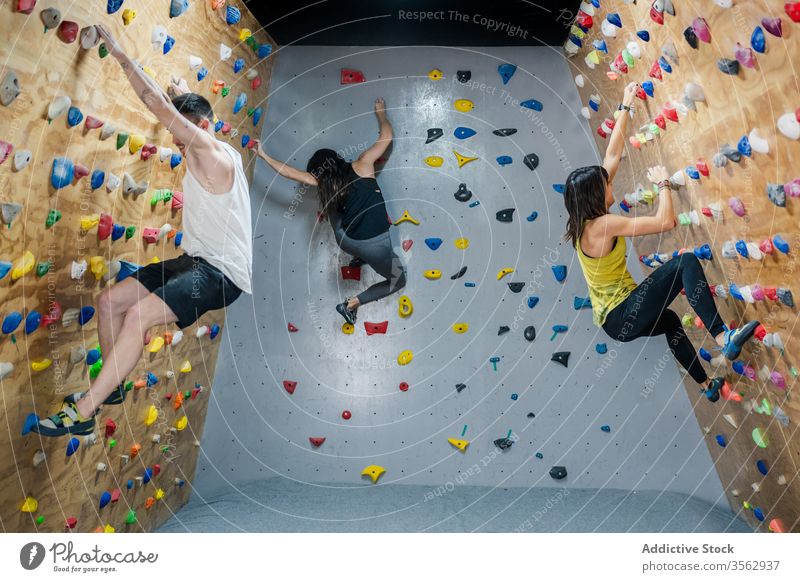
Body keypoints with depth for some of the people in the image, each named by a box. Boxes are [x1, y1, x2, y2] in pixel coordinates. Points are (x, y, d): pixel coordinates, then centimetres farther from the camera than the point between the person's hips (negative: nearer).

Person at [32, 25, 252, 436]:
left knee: (138, 315, -24)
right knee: (109, 301, 7)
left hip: (221, 273, -10)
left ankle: (82, 413, -11)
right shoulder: (203, 156, 15)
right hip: (195, 262, 10)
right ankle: (112, 385, 21)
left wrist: (121, 54, -7)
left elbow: (158, 106, -15)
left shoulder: (214, 153, -12)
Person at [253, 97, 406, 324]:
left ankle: (358, 257, 40)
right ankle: (351, 303, 11)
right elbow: (387, 135, 3)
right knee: (398, 281, 18)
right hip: (375, 246, -5)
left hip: (346, 241, 5)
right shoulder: (362, 166, -4)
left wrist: (263, 155, 17)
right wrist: (380, 113, 21)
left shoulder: (326, 183, 1)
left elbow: (292, 172, 7)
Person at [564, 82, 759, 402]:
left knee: (669, 319, 35)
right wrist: (664, 183, -5)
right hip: (624, 317, -10)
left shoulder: (586, 219, 3)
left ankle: (706, 385, 49)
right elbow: (666, 221, -20)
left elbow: (613, 155, 10)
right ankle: (723, 338, -14)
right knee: (686, 261, -14)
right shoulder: (604, 224, -21)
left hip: (612, 318, 10)